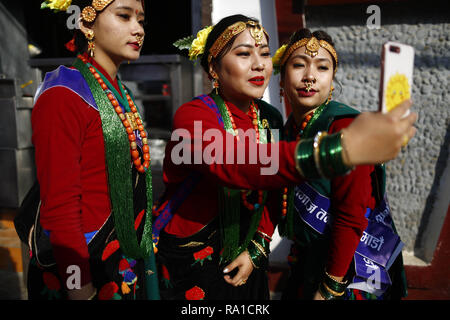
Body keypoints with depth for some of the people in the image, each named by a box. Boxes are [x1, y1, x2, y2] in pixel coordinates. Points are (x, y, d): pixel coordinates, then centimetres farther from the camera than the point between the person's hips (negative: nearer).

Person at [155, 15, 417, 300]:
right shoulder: (192, 116, -21)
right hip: (188, 267, -5)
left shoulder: (270, 119, -1)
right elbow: (233, 164, -42)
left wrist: (257, 249, -5)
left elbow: (273, 192, 6)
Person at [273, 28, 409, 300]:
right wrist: (298, 247, 10)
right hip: (310, 258, 7)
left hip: (350, 268, -7)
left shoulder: (344, 126, -23)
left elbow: (351, 218, -24)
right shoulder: (292, 127, 0)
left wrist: (329, 289, -19)